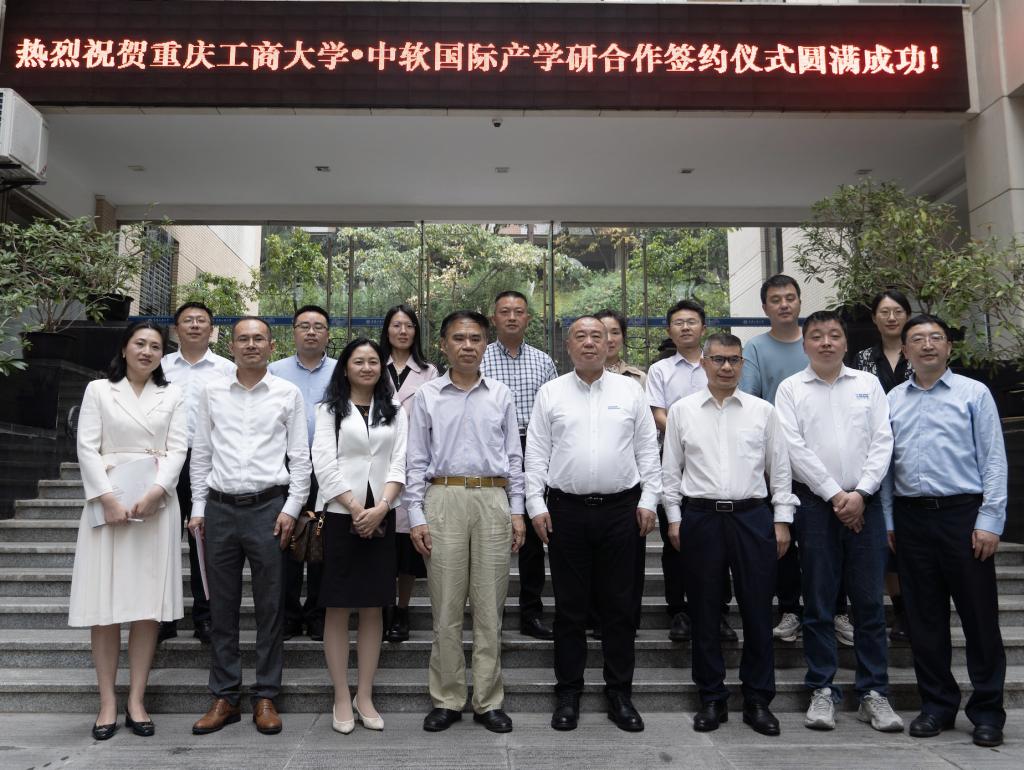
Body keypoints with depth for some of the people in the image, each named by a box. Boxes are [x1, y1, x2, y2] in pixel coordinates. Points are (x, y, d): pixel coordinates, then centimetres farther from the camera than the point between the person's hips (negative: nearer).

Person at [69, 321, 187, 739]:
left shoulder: (173, 394, 11)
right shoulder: (98, 389, 8)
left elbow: (177, 448, 3)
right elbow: (87, 447, 0)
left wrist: (154, 493, -12)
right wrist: (108, 498, -12)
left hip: (156, 503, 1)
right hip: (107, 502, -1)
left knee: (148, 604, 1)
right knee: (104, 604, 0)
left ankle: (136, 700, 9)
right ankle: (107, 702, 9)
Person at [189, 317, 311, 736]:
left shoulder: (288, 393, 3)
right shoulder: (212, 392, 9)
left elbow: (300, 457, 2)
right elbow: (200, 453, 11)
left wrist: (291, 508, -6)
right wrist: (198, 508, 6)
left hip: (268, 507, -2)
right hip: (220, 508, 2)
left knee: (270, 606, 4)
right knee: (222, 606, 8)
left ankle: (266, 697, 16)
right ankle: (225, 697, 20)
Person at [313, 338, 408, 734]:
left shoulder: (394, 410, 11)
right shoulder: (330, 409, 5)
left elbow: (400, 463, 1)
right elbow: (324, 465, -5)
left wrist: (380, 508, -12)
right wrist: (357, 509, -11)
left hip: (380, 517, 2)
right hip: (340, 515, -2)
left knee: (373, 608, 7)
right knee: (338, 609, 3)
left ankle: (364, 696, 18)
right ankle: (342, 698, 15)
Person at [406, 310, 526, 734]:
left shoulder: (501, 395, 8)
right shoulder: (427, 396, 5)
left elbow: (513, 456, 9)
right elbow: (416, 459, 4)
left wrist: (517, 511, 4)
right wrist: (416, 515, -2)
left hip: (493, 500, 1)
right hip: (444, 499, -1)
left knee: (489, 607, 6)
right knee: (446, 607, 5)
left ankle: (488, 701, 18)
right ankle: (447, 699, 19)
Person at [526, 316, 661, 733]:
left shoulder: (630, 391, 7)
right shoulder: (550, 393, 5)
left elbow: (647, 450, 7)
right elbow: (536, 453, 3)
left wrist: (649, 500, 1)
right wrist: (536, 504, -4)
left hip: (621, 509, 1)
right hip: (566, 510, 0)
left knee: (619, 605, 8)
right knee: (569, 606, 8)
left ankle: (620, 693, 22)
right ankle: (568, 693, 21)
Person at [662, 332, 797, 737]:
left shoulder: (763, 411, 6)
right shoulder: (682, 410, 4)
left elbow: (780, 469, 8)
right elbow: (670, 469, 6)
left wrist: (782, 519, 3)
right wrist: (674, 518, 2)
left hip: (752, 516, 0)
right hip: (701, 516, 0)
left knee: (757, 610, 5)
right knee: (705, 611, 8)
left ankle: (758, 700, 20)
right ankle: (711, 699, 21)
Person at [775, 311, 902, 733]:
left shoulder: (868, 384, 10)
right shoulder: (790, 388, 3)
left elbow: (882, 442, 3)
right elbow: (795, 448, -5)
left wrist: (860, 494, -8)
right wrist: (834, 495, -9)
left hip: (864, 502, 2)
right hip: (816, 502, -2)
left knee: (870, 600, 5)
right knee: (818, 601, 4)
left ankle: (873, 692, 16)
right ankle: (822, 690, 14)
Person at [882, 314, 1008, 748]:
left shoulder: (974, 394, 1)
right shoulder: (893, 400, 10)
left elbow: (994, 460, -3)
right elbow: (884, 462, 10)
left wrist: (989, 521, -9)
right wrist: (887, 520, 6)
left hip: (963, 513, -3)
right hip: (911, 517, 3)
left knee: (979, 615, 5)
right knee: (923, 618, 10)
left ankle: (987, 710, 20)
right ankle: (937, 704, 24)